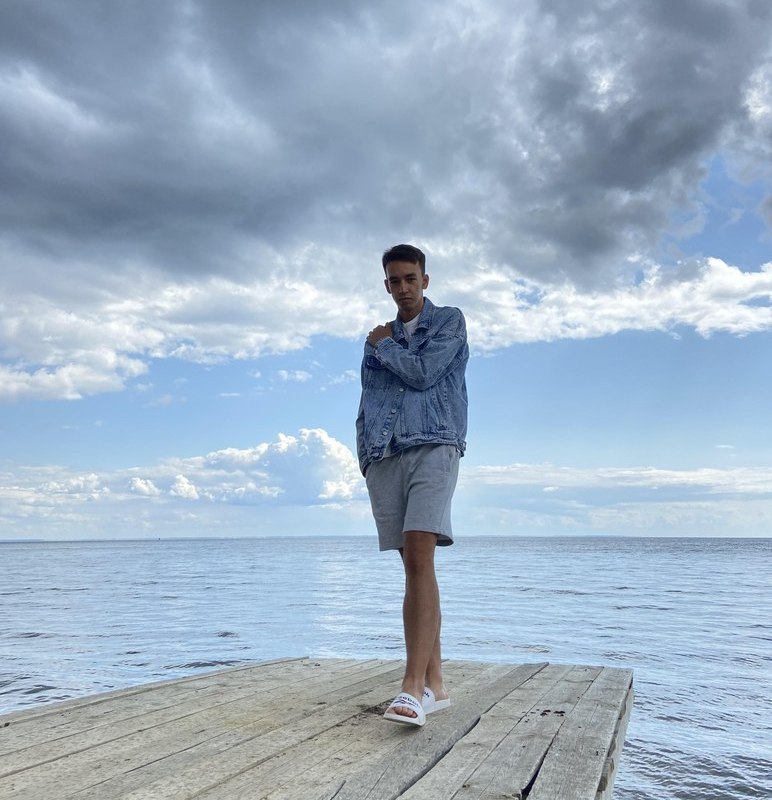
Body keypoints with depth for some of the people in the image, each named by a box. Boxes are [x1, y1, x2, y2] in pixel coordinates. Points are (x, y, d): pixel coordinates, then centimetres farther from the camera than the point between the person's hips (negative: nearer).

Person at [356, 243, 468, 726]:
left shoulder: (449, 322, 10)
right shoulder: (378, 339, 25)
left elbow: (423, 373, -6)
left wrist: (384, 345, 9)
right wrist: (365, 454, 9)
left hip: (433, 447, -5)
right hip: (384, 456, 5)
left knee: (420, 559, -19)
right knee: (413, 568, 3)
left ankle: (414, 687, -23)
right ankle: (434, 684, 8)